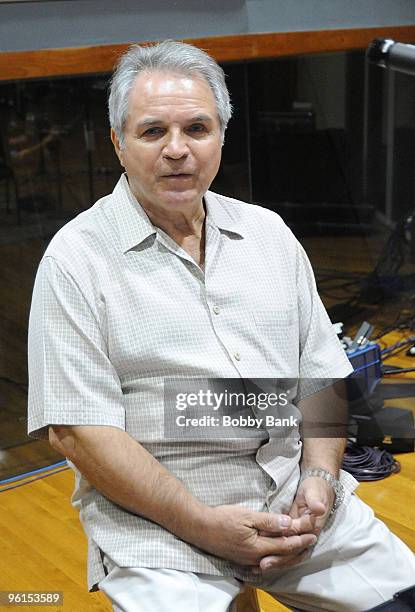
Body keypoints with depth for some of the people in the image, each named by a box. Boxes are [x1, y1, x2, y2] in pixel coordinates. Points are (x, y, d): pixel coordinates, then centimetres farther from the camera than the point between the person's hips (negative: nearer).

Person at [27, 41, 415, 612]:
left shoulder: (269, 233, 11)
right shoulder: (76, 259, -5)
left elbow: (321, 373, 13)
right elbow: (76, 428, -11)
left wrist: (319, 479, -4)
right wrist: (200, 523, -16)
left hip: (294, 496, 4)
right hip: (155, 511, -4)